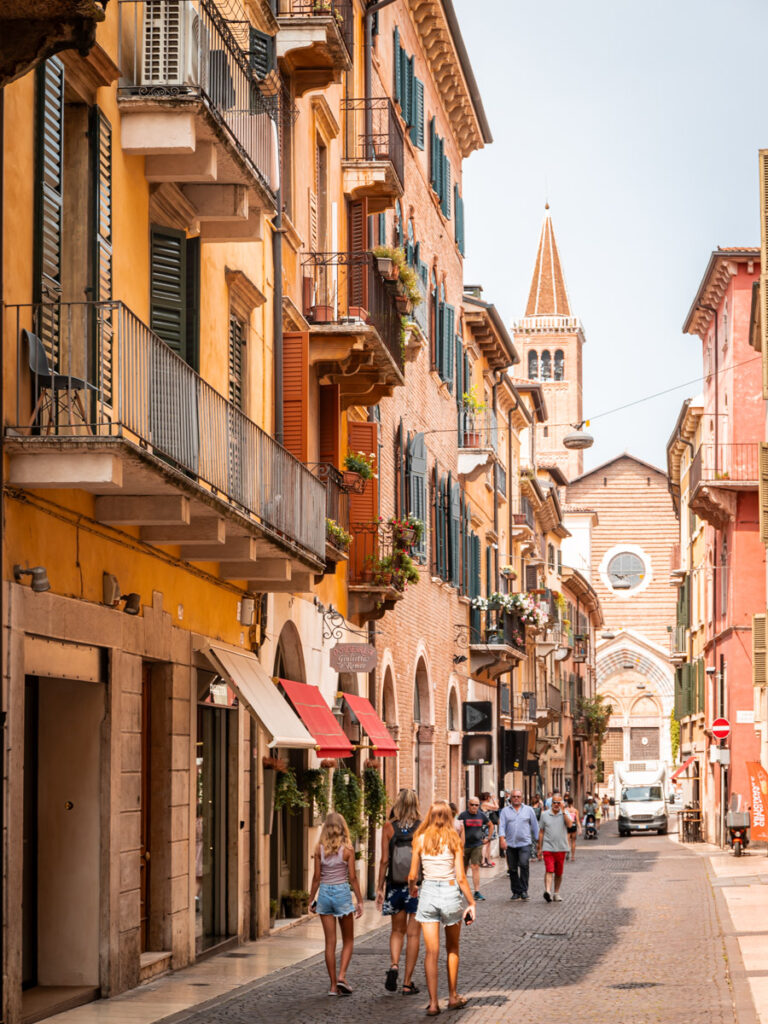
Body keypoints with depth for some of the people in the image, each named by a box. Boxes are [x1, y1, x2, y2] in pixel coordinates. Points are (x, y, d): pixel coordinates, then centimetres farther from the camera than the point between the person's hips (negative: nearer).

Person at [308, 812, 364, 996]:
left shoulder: (320, 849, -1)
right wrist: (360, 900, 0)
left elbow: (317, 877, 1)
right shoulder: (347, 849, -7)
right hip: (342, 893, -2)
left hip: (325, 893, 2)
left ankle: (334, 985, 6)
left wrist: (311, 899, 10)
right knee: (348, 940, 12)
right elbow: (352, 877, -6)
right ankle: (341, 976, -7)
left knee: (330, 942, 6)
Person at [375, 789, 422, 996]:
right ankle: (407, 983, 6)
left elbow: (384, 860, -2)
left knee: (397, 930, 17)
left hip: (395, 885, 1)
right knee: (413, 934, 6)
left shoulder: (389, 828, -3)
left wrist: (380, 887, 5)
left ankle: (394, 965, -8)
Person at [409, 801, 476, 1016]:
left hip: (428, 893, 0)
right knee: (452, 949, 19)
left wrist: (412, 888, 23)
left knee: (431, 951, 1)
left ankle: (433, 1003, -5)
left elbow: (413, 876, 1)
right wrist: (471, 903, 1)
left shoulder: (421, 840, -2)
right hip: (450, 893, 0)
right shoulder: (453, 841, -5)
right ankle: (453, 996, 27)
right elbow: (461, 878, -8)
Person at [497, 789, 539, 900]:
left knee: (524, 864, -20)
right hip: (510, 844, 2)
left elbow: (535, 826, 13)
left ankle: (524, 890, -12)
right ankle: (516, 892, 14)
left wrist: (537, 840, 10)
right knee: (512, 869, 4)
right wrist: (502, 839, -14)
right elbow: (502, 826, 0)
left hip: (525, 843, -2)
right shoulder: (505, 811, 9)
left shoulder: (529, 810, 10)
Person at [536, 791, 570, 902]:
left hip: (561, 848, 1)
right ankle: (547, 891, -28)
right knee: (549, 871, -16)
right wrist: (540, 848, 9)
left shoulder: (565, 814, 3)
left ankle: (556, 893, 24)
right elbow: (541, 832, 10)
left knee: (559, 873, 10)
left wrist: (563, 810, -20)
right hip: (548, 847, -1)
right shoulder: (545, 815, 5)